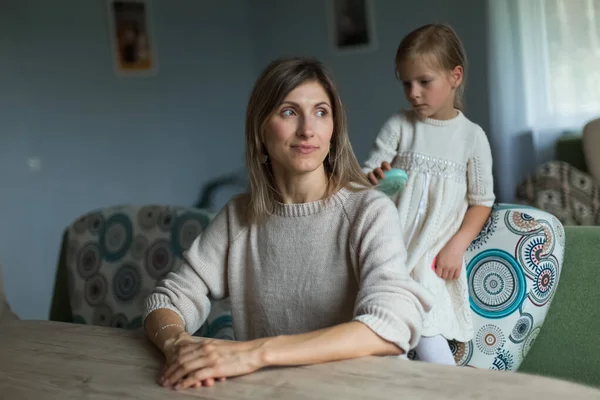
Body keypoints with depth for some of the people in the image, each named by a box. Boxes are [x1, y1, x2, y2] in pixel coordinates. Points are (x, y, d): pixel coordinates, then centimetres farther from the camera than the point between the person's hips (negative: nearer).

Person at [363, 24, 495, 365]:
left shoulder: (472, 136, 0)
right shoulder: (398, 126, 3)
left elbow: (482, 201, 4)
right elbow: (368, 176, 3)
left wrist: (457, 246, -9)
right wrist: (372, 179, -22)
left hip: (437, 251, -2)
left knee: (425, 328, -15)